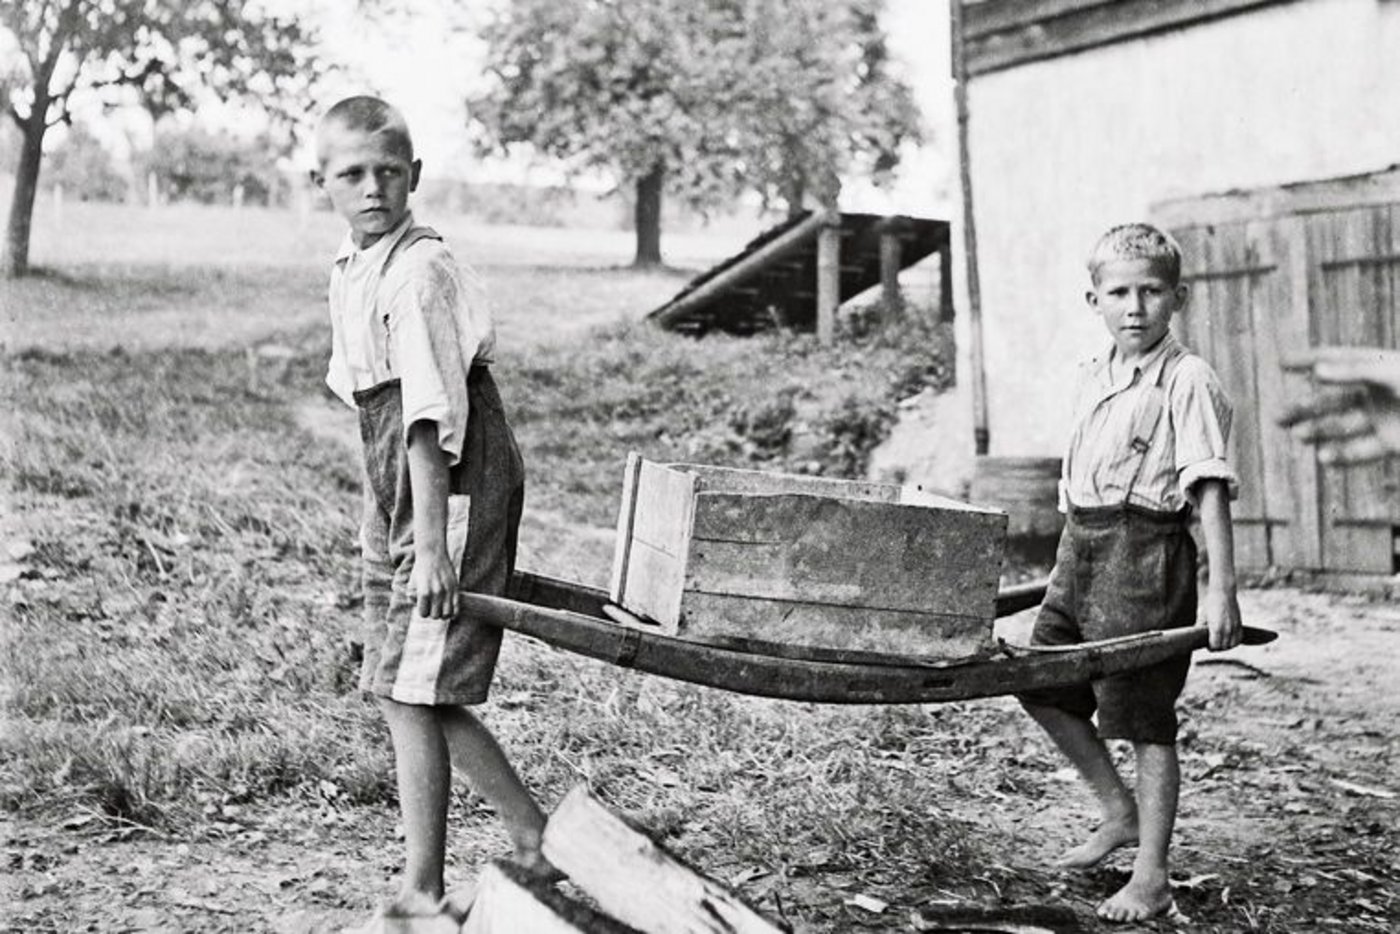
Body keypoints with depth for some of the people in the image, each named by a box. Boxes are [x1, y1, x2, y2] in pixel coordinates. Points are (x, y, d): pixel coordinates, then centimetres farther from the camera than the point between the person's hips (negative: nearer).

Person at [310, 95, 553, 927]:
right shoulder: (352, 273, 11)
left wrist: (431, 541, -25)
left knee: (412, 691, -5)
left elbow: (431, 418, -22)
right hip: (399, 495, 10)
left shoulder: (420, 273, -17)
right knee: (407, 689, 12)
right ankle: (536, 837, 21)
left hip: (455, 492, -9)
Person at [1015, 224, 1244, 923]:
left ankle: (1151, 878, 10)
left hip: (1143, 552, -8)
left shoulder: (1187, 381, -11)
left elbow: (1210, 491, -17)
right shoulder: (1092, 377, 12)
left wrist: (1221, 591, -22)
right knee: (1045, 690, 12)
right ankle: (1119, 813, 31)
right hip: (1080, 548, 8)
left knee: (1145, 718, -1)